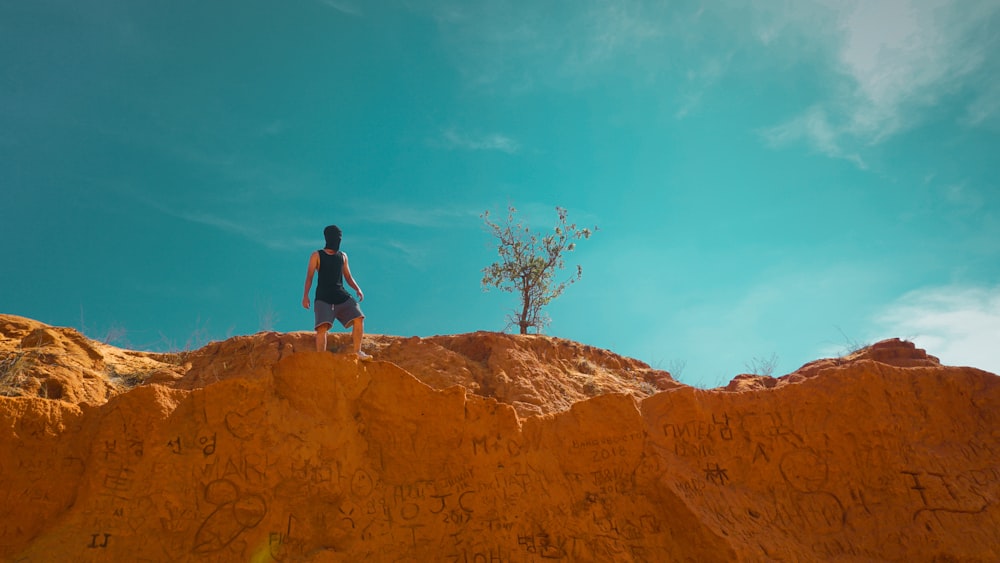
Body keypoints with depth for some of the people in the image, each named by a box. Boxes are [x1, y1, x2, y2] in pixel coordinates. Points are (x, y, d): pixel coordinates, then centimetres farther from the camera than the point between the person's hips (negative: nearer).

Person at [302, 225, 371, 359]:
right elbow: (309, 276, 1)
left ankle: (357, 352, -6)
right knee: (322, 327, -17)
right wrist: (305, 296, -10)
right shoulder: (317, 256, 6)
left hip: (341, 295, 4)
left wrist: (357, 289, 3)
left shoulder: (343, 256, 18)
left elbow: (348, 277, 20)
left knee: (358, 318, -12)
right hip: (323, 297, -4)